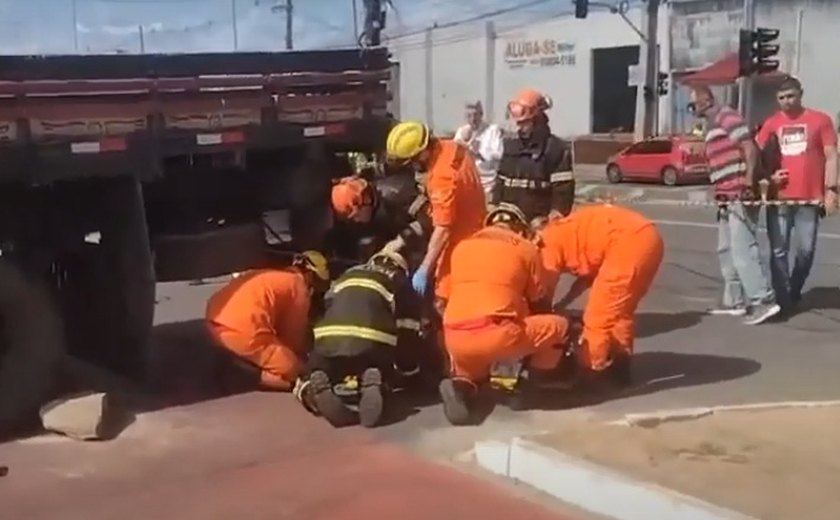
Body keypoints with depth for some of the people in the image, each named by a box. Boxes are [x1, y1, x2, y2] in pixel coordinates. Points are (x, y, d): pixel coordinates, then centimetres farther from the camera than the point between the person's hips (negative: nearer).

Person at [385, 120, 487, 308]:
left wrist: (424, 270, -27)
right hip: (472, 234, 10)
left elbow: (443, 229, -30)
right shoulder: (453, 148, -2)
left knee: (445, 304, -5)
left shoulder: (443, 175, -30)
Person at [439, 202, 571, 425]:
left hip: (454, 338, 4)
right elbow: (539, 303, 19)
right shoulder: (526, 248, 12)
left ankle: (463, 384, 2)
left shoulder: (461, 247, 23)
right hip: (497, 334, -4)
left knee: (473, 367, 34)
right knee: (559, 326, 15)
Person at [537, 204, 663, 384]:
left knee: (599, 315, 1)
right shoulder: (566, 234, 27)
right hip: (649, 237, 10)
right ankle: (619, 367, 29)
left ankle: (589, 372, 9)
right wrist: (561, 305, 23)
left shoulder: (547, 243, 3)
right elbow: (589, 274, 27)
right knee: (620, 310, 22)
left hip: (630, 241, -10)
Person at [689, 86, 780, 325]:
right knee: (726, 250, 13)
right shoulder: (713, 124, 21)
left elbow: (750, 148, -18)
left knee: (743, 249, -12)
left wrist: (749, 181, -24)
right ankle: (735, 301, 19)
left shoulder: (726, 116, -9)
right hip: (727, 198, 11)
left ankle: (764, 301, -10)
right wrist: (720, 193, 19)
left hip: (740, 196, -11)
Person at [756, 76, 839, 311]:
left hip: (809, 198, -1)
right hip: (778, 197, 1)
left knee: (805, 250, 4)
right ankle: (782, 299, 9)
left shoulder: (820, 120, 4)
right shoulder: (772, 123, 8)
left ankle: (794, 291, 25)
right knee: (778, 250, 2)